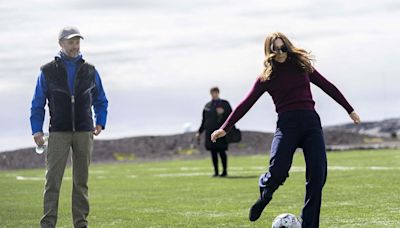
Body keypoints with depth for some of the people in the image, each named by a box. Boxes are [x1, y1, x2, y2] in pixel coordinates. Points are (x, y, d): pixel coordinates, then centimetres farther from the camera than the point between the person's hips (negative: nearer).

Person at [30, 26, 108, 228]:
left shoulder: (90, 71, 9)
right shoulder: (48, 71, 4)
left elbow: (101, 101, 19)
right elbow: (38, 104, 5)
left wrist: (100, 123, 6)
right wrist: (37, 130, -5)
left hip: (84, 133, 2)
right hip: (58, 133, -2)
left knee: (81, 181, 5)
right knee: (53, 179, -9)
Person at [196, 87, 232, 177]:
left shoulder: (224, 103, 6)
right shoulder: (207, 106, 15)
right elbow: (204, 120, 19)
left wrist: (223, 112, -16)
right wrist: (199, 132, 15)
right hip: (210, 132, 4)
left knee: (221, 151, -6)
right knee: (213, 152, 2)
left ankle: (225, 171, 3)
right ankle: (216, 172, 7)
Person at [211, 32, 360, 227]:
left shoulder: (302, 66, 16)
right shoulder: (267, 77, 11)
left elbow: (328, 87, 24)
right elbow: (246, 104, 10)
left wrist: (350, 110, 27)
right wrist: (225, 128, 5)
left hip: (311, 123, 2)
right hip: (287, 124, -2)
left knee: (317, 175, -10)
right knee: (277, 172, -19)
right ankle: (264, 194, 18)